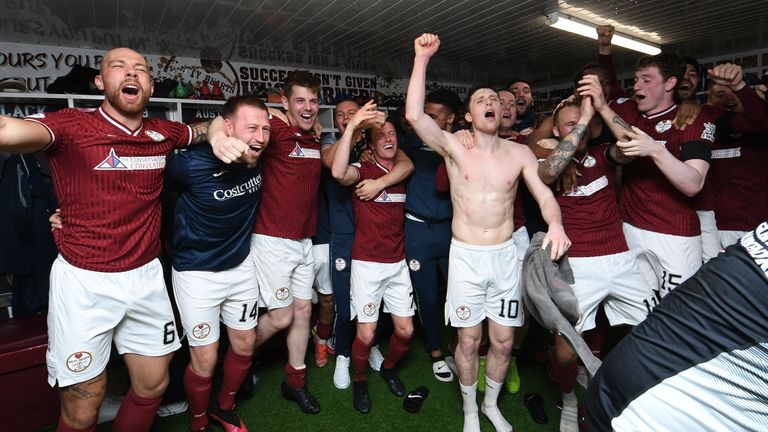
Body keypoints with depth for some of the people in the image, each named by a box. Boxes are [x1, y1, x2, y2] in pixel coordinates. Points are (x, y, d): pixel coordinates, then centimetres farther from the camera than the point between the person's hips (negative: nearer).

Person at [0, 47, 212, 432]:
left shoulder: (164, 133, 4)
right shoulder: (71, 125, -10)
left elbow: (203, 130, 26)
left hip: (146, 276, 5)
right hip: (84, 281, -4)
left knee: (153, 386, 18)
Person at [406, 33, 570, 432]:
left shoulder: (520, 153, 3)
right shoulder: (454, 148, -3)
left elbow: (544, 194, -5)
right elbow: (414, 115, -17)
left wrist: (555, 224, -26)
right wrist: (422, 58, -16)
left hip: (506, 255, 2)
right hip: (465, 255, -2)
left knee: (503, 340, 11)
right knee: (469, 339, 7)